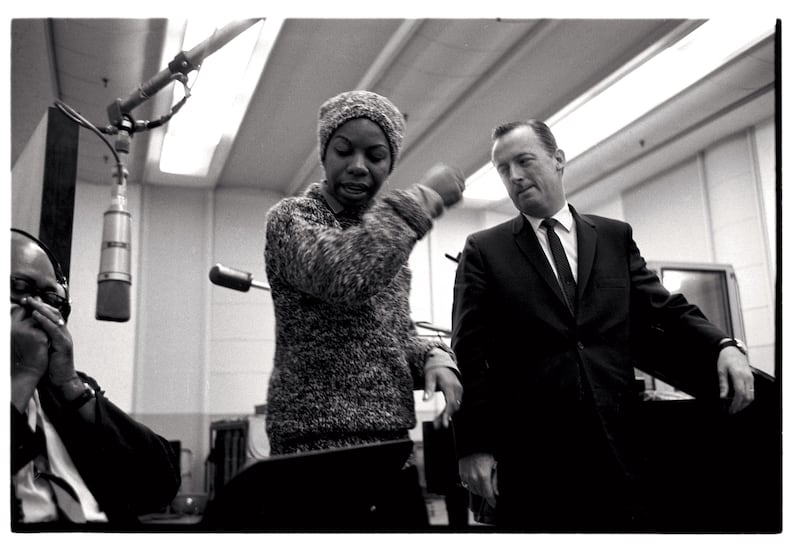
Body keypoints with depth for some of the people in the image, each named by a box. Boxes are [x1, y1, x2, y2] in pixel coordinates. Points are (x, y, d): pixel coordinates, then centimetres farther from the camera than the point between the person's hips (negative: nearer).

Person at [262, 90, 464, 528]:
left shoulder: (385, 235, 15)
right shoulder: (290, 217, -5)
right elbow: (340, 274, -27)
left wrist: (433, 357, -2)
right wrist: (422, 198, -19)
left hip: (392, 445, 7)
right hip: (318, 447, -6)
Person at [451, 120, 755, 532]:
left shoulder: (616, 236, 12)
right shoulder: (483, 250, 4)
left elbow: (665, 308, 11)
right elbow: (469, 353, -1)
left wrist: (722, 346, -9)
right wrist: (473, 445, -8)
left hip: (616, 447, 2)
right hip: (530, 454, -2)